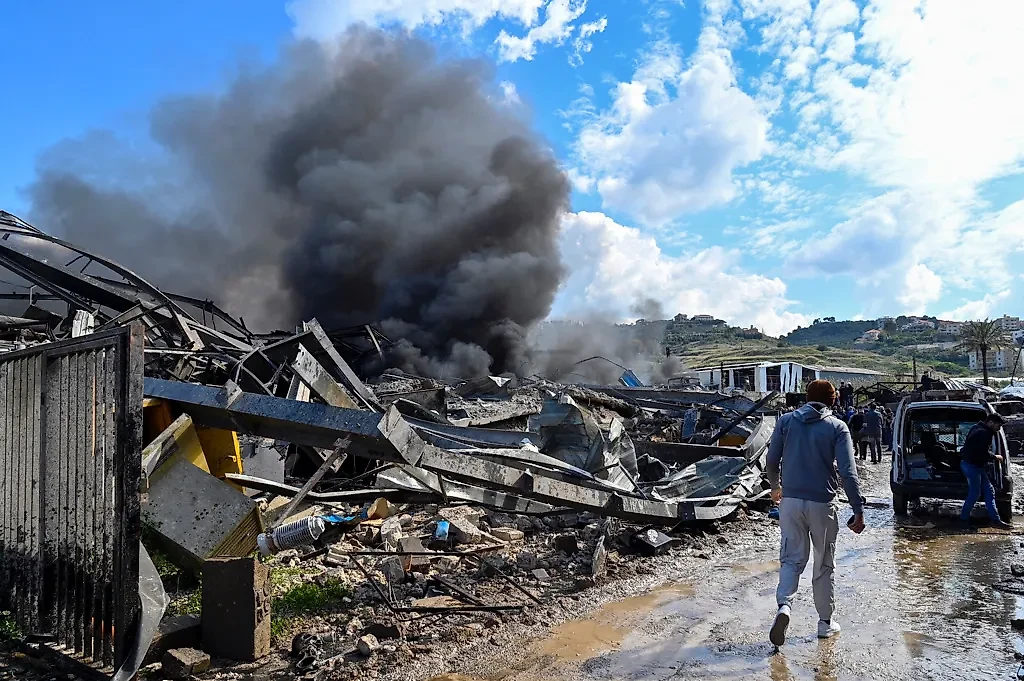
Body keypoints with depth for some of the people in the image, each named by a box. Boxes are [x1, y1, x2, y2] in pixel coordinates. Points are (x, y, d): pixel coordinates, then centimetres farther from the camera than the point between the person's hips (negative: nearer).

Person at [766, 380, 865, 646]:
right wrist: (858, 511, -8)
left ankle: (784, 605, -14)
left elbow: (772, 460, 5)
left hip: (790, 501, 2)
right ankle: (825, 622, 23)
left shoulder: (786, 421, 3)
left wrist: (775, 486, 23)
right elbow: (848, 472, -10)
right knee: (824, 564, 13)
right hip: (822, 504, -1)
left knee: (792, 559, 9)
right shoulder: (837, 427, -4)